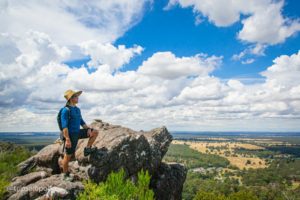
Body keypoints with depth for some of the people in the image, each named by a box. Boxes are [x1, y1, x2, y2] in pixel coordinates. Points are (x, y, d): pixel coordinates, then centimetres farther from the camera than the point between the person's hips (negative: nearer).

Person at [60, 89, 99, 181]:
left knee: (95, 132, 5)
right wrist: (67, 139, -25)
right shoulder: (66, 110, -16)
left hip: (78, 132, 8)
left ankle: (87, 149, 11)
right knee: (68, 155, 3)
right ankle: (65, 174, 19)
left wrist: (88, 129, -1)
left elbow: (81, 121, 16)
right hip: (70, 135, -8)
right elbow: (64, 126, -21)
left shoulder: (77, 109, 9)